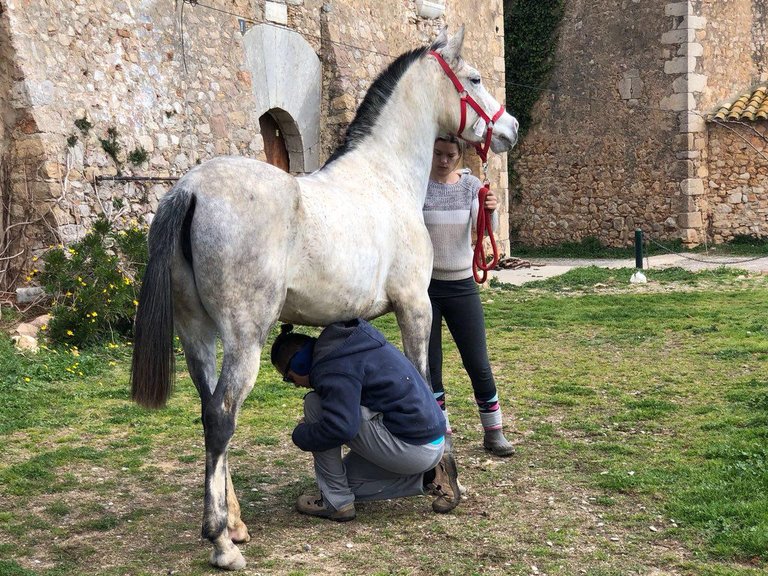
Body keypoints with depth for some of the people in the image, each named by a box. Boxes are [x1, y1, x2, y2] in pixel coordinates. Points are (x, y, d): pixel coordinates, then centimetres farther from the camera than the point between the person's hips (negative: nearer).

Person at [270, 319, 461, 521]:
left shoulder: (333, 368, -17)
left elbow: (340, 428, -28)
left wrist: (300, 434, -8)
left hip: (412, 448, -10)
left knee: (314, 404, -8)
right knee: (346, 480, 22)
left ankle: (336, 502, -2)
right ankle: (430, 476, 12)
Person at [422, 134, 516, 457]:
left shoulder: (471, 185, 0)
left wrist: (491, 211, -29)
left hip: (462, 284, 2)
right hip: (424, 284, -1)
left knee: (478, 363, 4)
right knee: (429, 366, 5)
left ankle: (493, 432, 18)